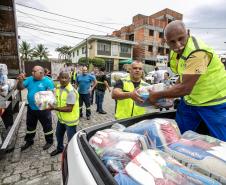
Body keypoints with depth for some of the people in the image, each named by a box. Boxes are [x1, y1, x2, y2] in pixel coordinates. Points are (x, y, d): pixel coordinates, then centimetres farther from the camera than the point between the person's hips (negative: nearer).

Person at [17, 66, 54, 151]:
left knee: (47, 126, 10)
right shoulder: (30, 79, 2)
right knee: (30, 125, 23)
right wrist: (20, 80, -15)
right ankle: (29, 141, 45)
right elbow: (20, 88, 3)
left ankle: (49, 141, 31)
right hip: (31, 108, 6)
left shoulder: (48, 81, -13)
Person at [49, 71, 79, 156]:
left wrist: (54, 108, -28)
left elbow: (69, 108, -28)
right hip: (61, 118, 9)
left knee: (71, 139, 9)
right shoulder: (58, 87, -1)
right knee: (58, 134, 29)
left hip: (70, 120, -9)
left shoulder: (71, 91, -28)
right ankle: (59, 148, 56)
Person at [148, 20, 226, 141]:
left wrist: (157, 95, -18)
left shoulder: (197, 52, -30)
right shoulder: (176, 50, -2)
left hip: (214, 103, -7)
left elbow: (185, 88, -30)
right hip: (190, 100, 8)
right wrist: (170, 94, -1)